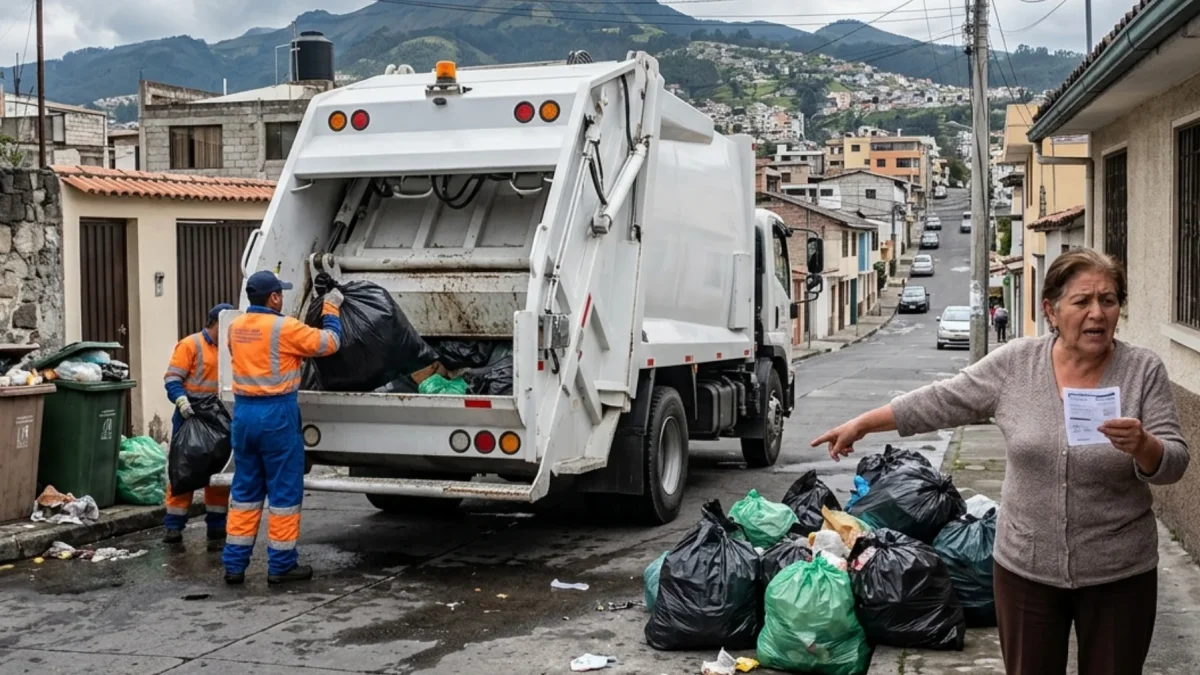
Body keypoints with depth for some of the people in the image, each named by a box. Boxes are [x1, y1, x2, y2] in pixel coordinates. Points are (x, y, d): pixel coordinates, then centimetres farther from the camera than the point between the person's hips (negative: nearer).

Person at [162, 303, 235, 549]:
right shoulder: (190, 345, -5)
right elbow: (172, 379, -12)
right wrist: (181, 400, -28)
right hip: (191, 417, -6)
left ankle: (217, 528, 16)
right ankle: (174, 526, 6)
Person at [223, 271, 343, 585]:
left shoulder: (235, 327, 8)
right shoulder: (284, 328, -13)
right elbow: (329, 342, -4)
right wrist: (331, 309, 10)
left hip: (243, 411, 7)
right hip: (277, 413, -7)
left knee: (245, 489, 13)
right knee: (284, 490, 3)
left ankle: (234, 564, 13)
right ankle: (281, 565, 9)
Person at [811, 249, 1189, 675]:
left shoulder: (1144, 371, -7)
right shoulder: (1015, 363, -5)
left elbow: (1173, 464, -9)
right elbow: (942, 402, 3)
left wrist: (1142, 445, -30)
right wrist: (861, 425, 5)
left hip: (1119, 574, -1)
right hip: (1025, 566, 1)